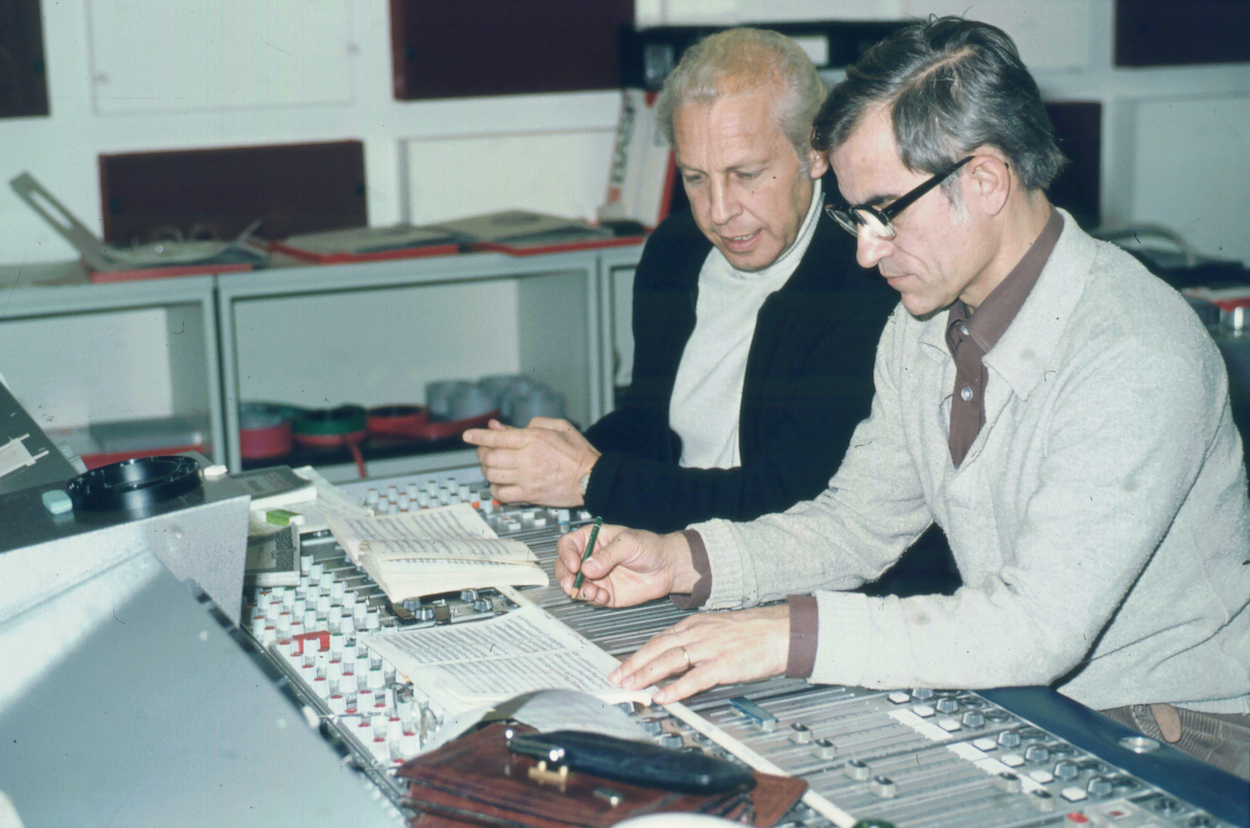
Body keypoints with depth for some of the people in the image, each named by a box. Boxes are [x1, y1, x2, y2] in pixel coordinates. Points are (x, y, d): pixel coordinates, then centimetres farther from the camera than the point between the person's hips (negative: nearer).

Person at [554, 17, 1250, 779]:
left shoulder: (1136, 357, -25)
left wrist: (792, 633, -34)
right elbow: (860, 523, 9)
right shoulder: (925, 324, 1)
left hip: (1177, 730, -7)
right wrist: (681, 561, -7)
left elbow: (1040, 626, -31)